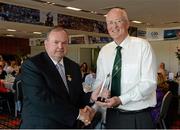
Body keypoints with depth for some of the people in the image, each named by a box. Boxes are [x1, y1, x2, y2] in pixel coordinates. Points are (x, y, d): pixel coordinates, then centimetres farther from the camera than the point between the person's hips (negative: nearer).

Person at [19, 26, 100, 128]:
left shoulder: (74, 67, 4)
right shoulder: (31, 65, -15)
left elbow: (77, 96, 6)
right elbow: (42, 99, -25)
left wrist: (90, 97, -15)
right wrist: (77, 113, -21)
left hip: (69, 125, 6)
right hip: (41, 125, -5)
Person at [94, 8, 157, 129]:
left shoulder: (142, 45, -10)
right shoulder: (104, 51, 4)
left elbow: (149, 82, -15)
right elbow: (99, 81, 8)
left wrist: (121, 99, -22)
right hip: (112, 115, 4)